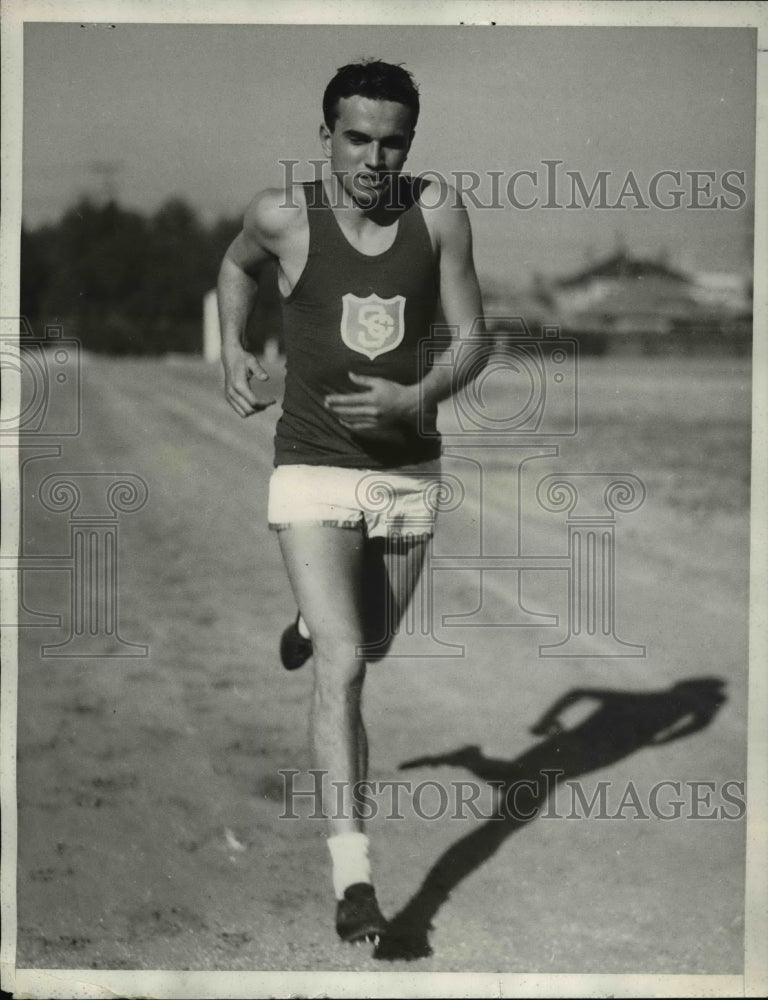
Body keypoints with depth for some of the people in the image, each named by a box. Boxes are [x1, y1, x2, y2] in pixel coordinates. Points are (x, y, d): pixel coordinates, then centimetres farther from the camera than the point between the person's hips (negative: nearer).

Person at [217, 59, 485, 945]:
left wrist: (416, 398, -22)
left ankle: (315, 620, 61)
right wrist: (232, 353, 4)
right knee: (342, 668, -15)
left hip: (410, 470, 3)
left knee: (370, 647, 23)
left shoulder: (438, 210, -7)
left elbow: (472, 337, -4)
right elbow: (236, 265, 16)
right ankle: (352, 877, -13)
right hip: (313, 471, -3)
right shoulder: (284, 214, -8)